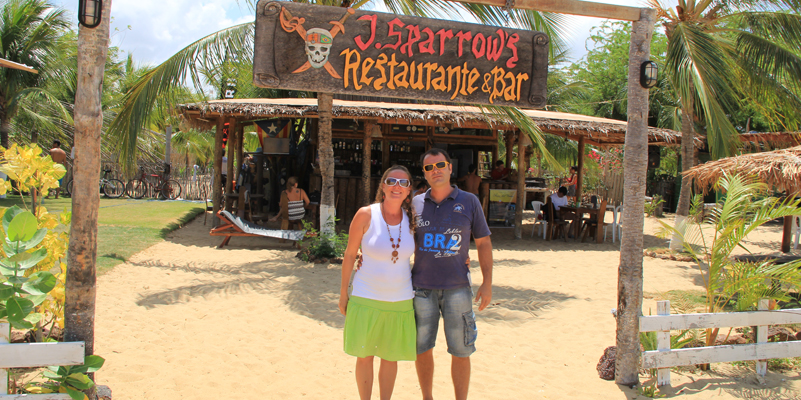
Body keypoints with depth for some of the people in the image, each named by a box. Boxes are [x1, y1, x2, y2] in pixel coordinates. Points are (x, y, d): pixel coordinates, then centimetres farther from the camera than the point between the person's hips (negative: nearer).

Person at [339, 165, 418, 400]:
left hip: (400, 301, 2)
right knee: (365, 356, 9)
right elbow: (350, 254, -3)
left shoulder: (412, 219, -2)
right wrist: (343, 292, 0)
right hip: (366, 299, -2)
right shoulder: (366, 215, -10)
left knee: (390, 358, 13)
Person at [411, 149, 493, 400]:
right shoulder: (416, 204, 4)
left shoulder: (469, 202, 1)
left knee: (460, 351, 4)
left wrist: (487, 283, -2)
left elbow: (483, 242, 4)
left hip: (457, 288, -1)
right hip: (422, 287, 2)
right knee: (422, 349, 10)